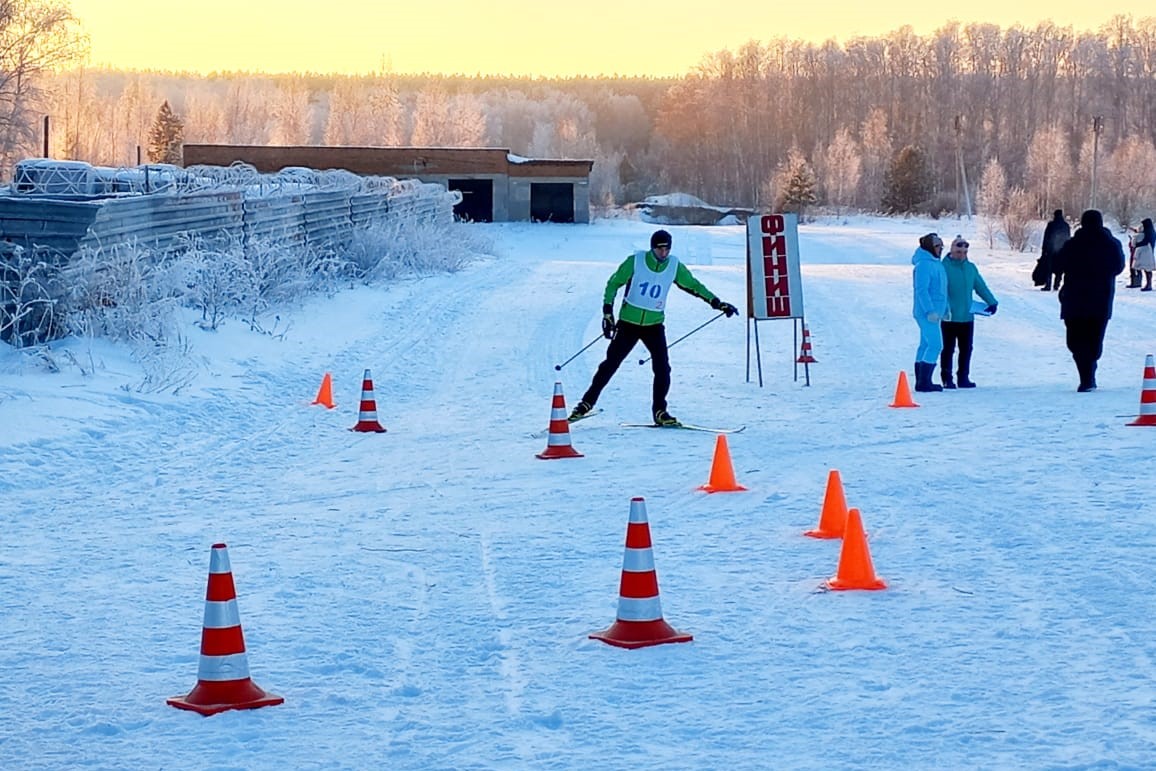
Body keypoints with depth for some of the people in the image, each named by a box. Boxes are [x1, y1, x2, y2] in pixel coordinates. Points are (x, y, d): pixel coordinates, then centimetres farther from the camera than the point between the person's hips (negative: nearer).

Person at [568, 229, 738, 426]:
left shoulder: (674, 266, -3)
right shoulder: (635, 261, -11)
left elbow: (694, 286, 10)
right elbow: (613, 283, -3)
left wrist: (717, 303, 5)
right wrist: (608, 312, -11)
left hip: (654, 324, 2)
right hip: (628, 322, -2)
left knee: (662, 368, -10)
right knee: (610, 364, 1)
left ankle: (659, 411, 2)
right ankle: (587, 402, 14)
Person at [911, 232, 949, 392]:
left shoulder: (936, 264, 16)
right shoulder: (923, 265, -15)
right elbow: (921, 290, -21)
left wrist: (945, 309, 20)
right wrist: (930, 311, -24)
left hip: (934, 312, 10)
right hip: (927, 313, -10)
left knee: (926, 345, 11)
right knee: (935, 345, -12)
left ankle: (921, 381, 15)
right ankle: (924, 382, -11)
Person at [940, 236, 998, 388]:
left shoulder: (971, 268, 10)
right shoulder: (944, 267, -10)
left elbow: (981, 286, 15)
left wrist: (991, 302, 5)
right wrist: (944, 308, -27)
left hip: (967, 317, 6)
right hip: (949, 317, -6)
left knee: (966, 349, 10)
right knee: (948, 348, 1)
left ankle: (964, 377, 19)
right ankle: (947, 378, 8)